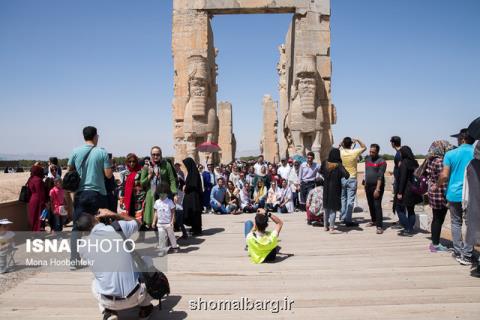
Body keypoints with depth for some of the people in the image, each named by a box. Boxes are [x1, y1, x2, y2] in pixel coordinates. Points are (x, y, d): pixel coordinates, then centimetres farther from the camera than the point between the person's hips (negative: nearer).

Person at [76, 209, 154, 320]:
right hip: (136, 296, -1)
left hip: (109, 302, 2)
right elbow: (137, 223, 15)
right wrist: (112, 214, 16)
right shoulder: (119, 227, -8)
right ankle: (145, 307, 27)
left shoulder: (83, 247, -4)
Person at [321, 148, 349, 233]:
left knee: (327, 208, 17)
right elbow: (347, 175, -25)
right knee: (333, 209, 3)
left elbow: (321, 172, 11)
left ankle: (326, 226, 26)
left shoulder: (325, 163, -5)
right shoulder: (338, 165, -18)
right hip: (335, 189, -4)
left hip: (326, 189, 5)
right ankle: (331, 227, 2)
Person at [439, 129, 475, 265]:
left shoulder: (451, 154, -5)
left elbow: (444, 176, -8)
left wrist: (437, 186, 9)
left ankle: (458, 253, 13)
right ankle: (467, 255, 7)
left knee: (456, 223, 12)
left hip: (455, 194, 0)